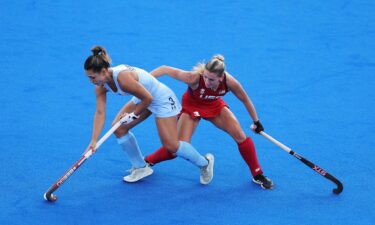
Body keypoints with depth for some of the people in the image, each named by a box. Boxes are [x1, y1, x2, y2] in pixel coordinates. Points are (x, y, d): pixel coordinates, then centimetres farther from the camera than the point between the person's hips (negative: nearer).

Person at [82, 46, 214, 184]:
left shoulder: (123, 78, -37)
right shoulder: (101, 86, -11)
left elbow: (148, 98, -27)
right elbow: (100, 113, -13)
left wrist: (133, 114, -14)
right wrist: (93, 141, -19)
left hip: (162, 99, -9)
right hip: (144, 98, 9)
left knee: (170, 145, -9)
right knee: (119, 127, 0)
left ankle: (205, 163, 15)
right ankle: (141, 167, 15)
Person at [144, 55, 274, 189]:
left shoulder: (229, 82, -32)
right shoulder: (195, 77, -41)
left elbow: (245, 99, -12)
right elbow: (165, 69, -33)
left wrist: (256, 121, 0)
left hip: (214, 105, 3)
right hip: (191, 106, -3)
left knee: (240, 136, -9)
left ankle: (257, 175, 9)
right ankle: (147, 162, 15)